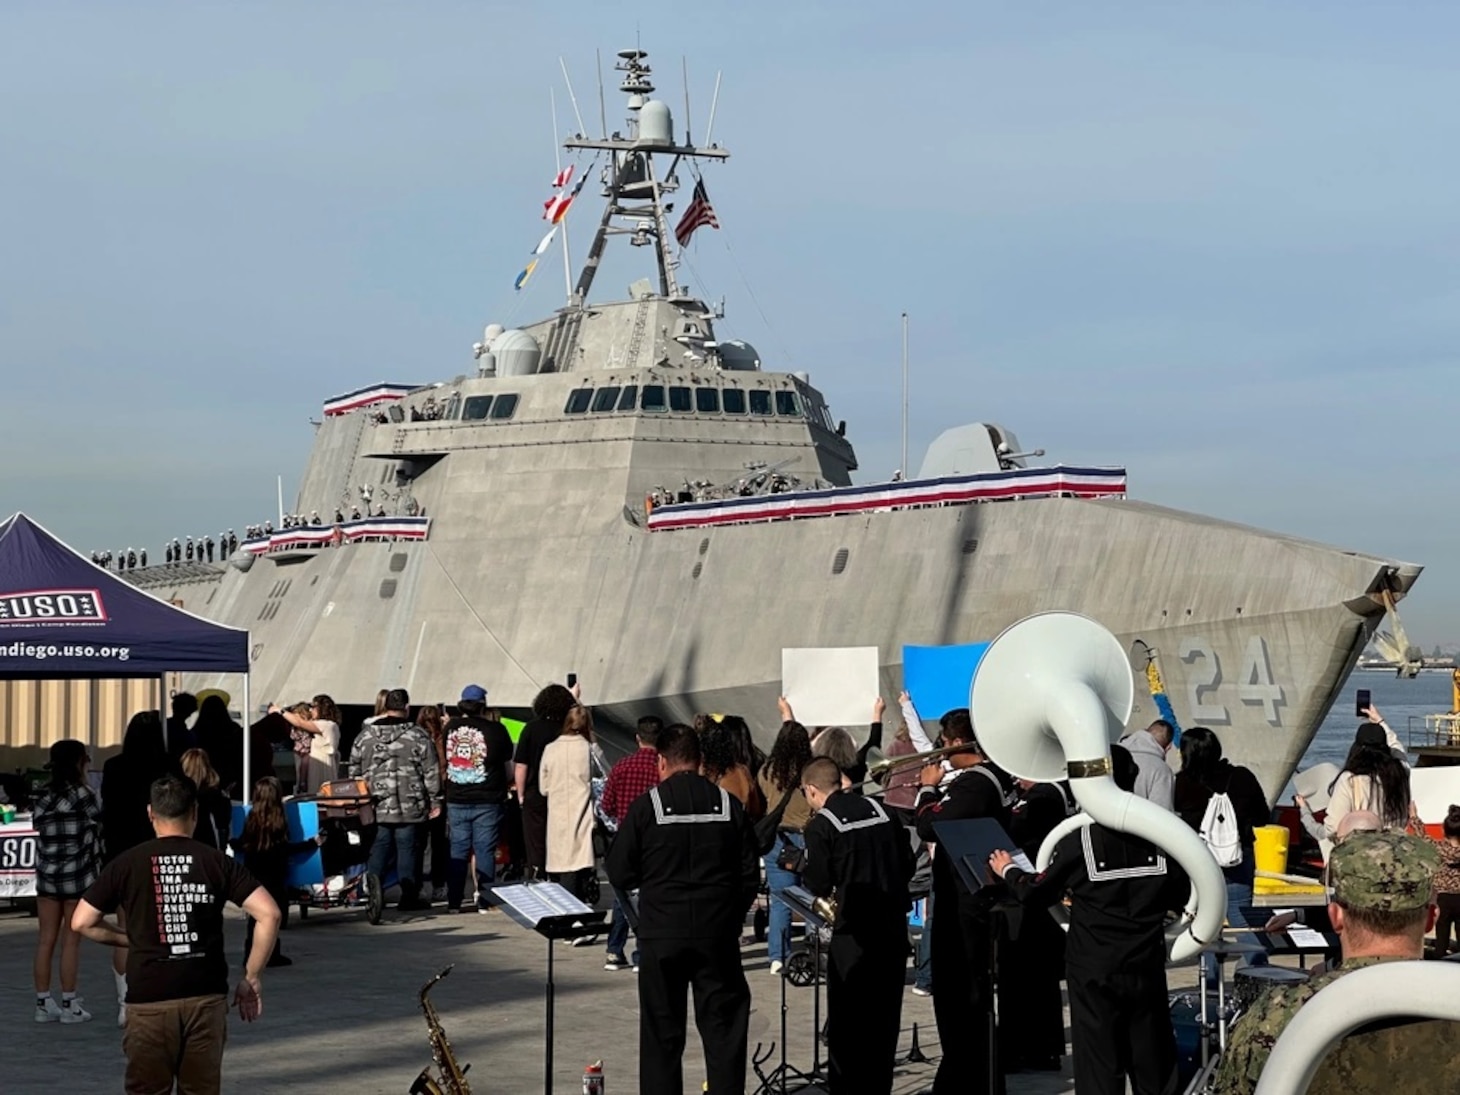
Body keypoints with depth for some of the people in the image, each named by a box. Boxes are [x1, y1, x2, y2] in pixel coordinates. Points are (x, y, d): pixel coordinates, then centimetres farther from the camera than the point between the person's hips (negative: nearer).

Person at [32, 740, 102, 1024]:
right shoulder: (80, 794, -10)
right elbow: (99, 819, -2)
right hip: (76, 876, -5)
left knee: (46, 939, 7)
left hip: (47, 874, 5)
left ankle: (43, 1003, 9)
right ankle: (69, 1005, 4)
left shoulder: (43, 796, 6)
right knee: (71, 940, 1)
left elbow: (37, 823, 4)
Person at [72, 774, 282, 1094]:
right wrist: (250, 978, 2)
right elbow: (269, 914, -6)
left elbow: (82, 922, 2)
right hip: (206, 996, 1)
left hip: (149, 999, -1)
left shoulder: (128, 864, 0)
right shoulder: (217, 862, 1)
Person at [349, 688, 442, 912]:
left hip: (376, 807, 2)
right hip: (409, 807, -2)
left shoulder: (365, 735, 6)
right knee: (406, 847, 5)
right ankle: (408, 897, 9)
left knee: (379, 846, 8)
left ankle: (373, 877, -20)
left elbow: (354, 770, 12)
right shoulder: (418, 736, -4)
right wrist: (435, 800, 6)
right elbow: (431, 772, -3)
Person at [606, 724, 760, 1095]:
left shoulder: (646, 806, -7)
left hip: (662, 934, -1)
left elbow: (619, 875, -3)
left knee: (661, 1034, 6)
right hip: (718, 935, 1)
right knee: (723, 1029, 7)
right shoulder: (728, 804, -1)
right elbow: (750, 874, 2)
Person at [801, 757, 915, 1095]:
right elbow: (908, 864, 9)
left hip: (854, 930, -5)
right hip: (894, 924, 5)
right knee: (885, 1013, 12)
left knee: (847, 1016, 3)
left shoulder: (821, 825, -8)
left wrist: (800, 868, 10)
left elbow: (818, 886, -9)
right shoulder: (880, 810, 7)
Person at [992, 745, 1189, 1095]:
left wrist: (1008, 871, 17)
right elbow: (1180, 896, 5)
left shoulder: (1080, 840, -13)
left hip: (1095, 974, -3)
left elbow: (1037, 895, -2)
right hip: (1147, 970, 3)